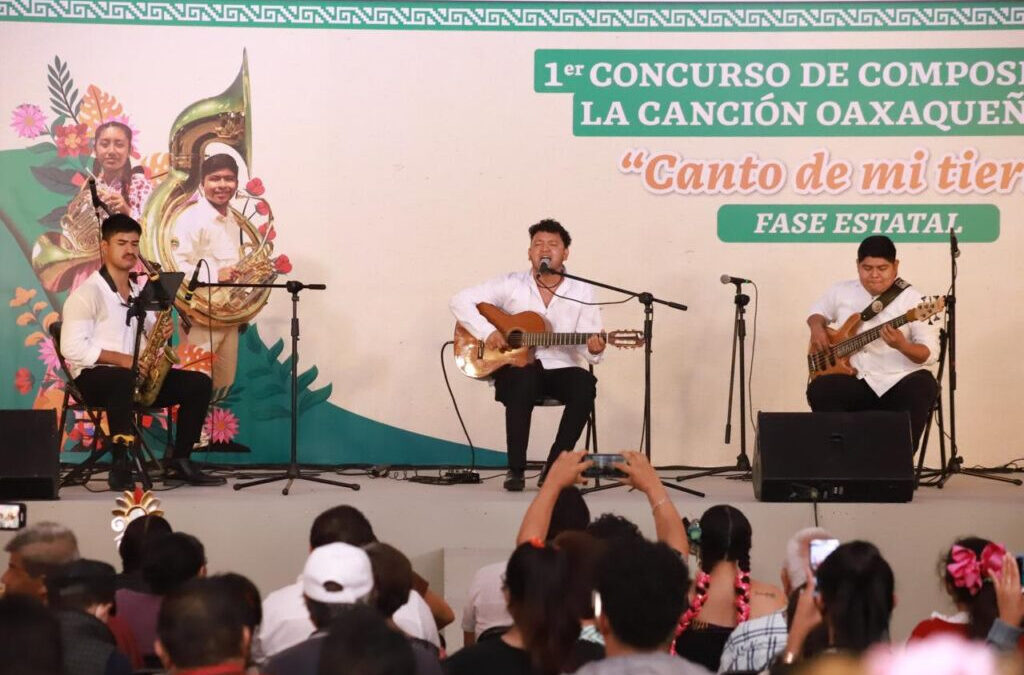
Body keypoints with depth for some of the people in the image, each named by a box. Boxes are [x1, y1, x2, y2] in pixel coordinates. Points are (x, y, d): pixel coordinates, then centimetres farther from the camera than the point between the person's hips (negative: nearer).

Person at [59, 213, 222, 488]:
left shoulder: (141, 292, 16)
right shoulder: (87, 293, -8)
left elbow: (150, 336, 19)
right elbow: (72, 348, -18)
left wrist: (160, 333, -6)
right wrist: (122, 359, -23)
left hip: (138, 375, 8)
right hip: (95, 376, -8)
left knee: (198, 383, -6)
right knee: (125, 380, -42)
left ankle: (178, 462, -5)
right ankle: (120, 467, -36)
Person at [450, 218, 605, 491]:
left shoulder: (582, 292, 5)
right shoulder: (511, 284, 3)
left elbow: (586, 345, 2)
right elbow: (460, 301, -1)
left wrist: (593, 349, -23)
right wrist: (487, 332, -15)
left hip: (560, 369, 2)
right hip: (517, 368, -1)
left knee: (585, 385, -32)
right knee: (524, 380, -37)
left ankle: (554, 466, -19)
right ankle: (515, 470, -26)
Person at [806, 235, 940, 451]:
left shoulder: (911, 299, -5)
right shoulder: (842, 292, 9)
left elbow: (931, 353, -9)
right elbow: (817, 312, 28)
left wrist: (902, 346, -29)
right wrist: (817, 328, 4)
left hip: (898, 382, -3)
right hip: (855, 381, 3)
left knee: (923, 387, -35)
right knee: (819, 391, -27)